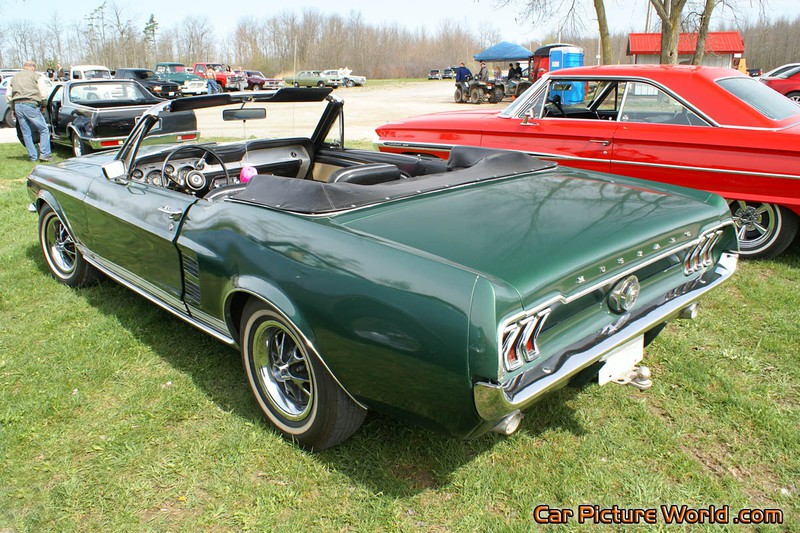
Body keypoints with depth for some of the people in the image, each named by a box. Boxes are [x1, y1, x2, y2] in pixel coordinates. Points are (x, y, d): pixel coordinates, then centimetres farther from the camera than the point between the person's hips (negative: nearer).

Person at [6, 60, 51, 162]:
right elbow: (43, 93, -2)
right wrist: (42, 105, 10)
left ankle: (33, 156, 10)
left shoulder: (14, 77, 22)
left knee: (26, 133, 9)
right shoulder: (35, 75, 7)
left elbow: (8, 95, 18)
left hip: (17, 105, 5)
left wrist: (13, 108, 23)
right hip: (31, 104, -5)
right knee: (44, 130, 1)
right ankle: (44, 154, -9)